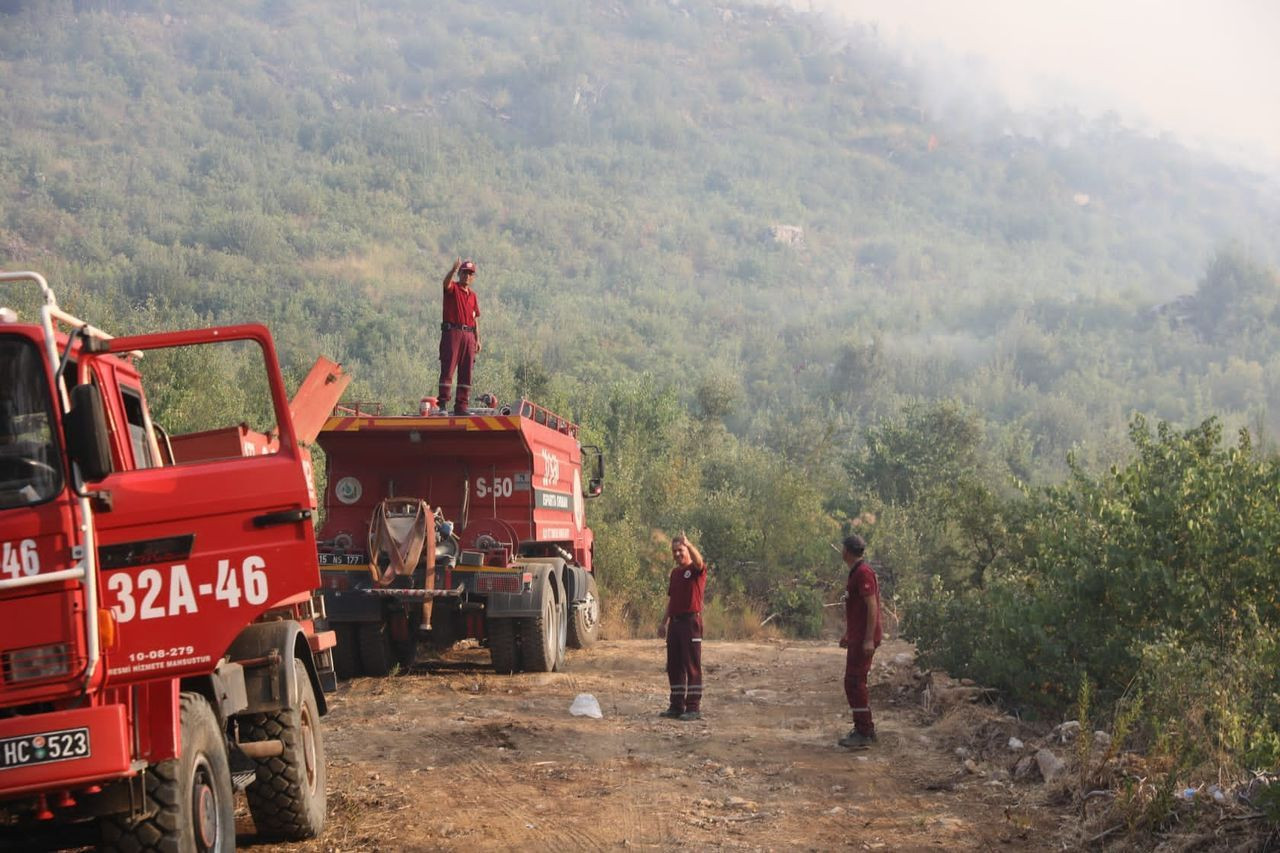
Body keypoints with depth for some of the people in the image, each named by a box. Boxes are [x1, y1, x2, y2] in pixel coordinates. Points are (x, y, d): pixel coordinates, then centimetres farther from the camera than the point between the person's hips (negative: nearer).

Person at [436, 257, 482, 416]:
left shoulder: (472, 295, 19)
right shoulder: (453, 288, 3)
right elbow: (446, 282, -23)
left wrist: (477, 339, 12)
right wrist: (453, 269, -42)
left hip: (468, 334, 6)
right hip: (452, 332, -6)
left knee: (466, 372, 4)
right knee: (448, 368, -10)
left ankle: (462, 406, 7)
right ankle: (443, 403, -12)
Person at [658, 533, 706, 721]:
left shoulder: (695, 570, -4)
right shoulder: (675, 573, 18)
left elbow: (699, 561, -30)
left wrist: (688, 545, -46)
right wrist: (664, 622, 21)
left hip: (691, 620, -8)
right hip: (675, 621, 8)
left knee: (692, 666, -7)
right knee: (674, 666, 10)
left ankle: (694, 708, -6)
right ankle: (677, 706, 17)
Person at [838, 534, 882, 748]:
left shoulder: (863, 573, -16)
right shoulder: (855, 572, 16)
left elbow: (872, 606, -21)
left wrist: (869, 640, -25)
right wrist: (848, 635, 27)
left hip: (864, 639, -10)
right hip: (857, 638, 10)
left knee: (854, 683, -9)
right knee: (856, 683, 15)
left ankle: (864, 733, -7)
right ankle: (865, 729, 22)